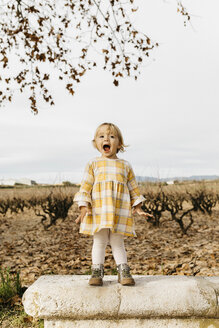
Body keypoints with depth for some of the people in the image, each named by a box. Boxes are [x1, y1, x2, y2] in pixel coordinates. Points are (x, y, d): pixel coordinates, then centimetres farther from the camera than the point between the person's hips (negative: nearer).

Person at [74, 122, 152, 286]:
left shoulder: (125, 165, 12)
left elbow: (133, 188, 16)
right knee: (99, 241, 4)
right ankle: (97, 272, 14)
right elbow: (86, 187, 3)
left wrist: (138, 209, 12)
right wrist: (84, 207, -6)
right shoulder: (93, 164, 6)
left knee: (117, 242, 5)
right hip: (98, 211, -1)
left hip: (120, 212, 1)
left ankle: (124, 272, 15)